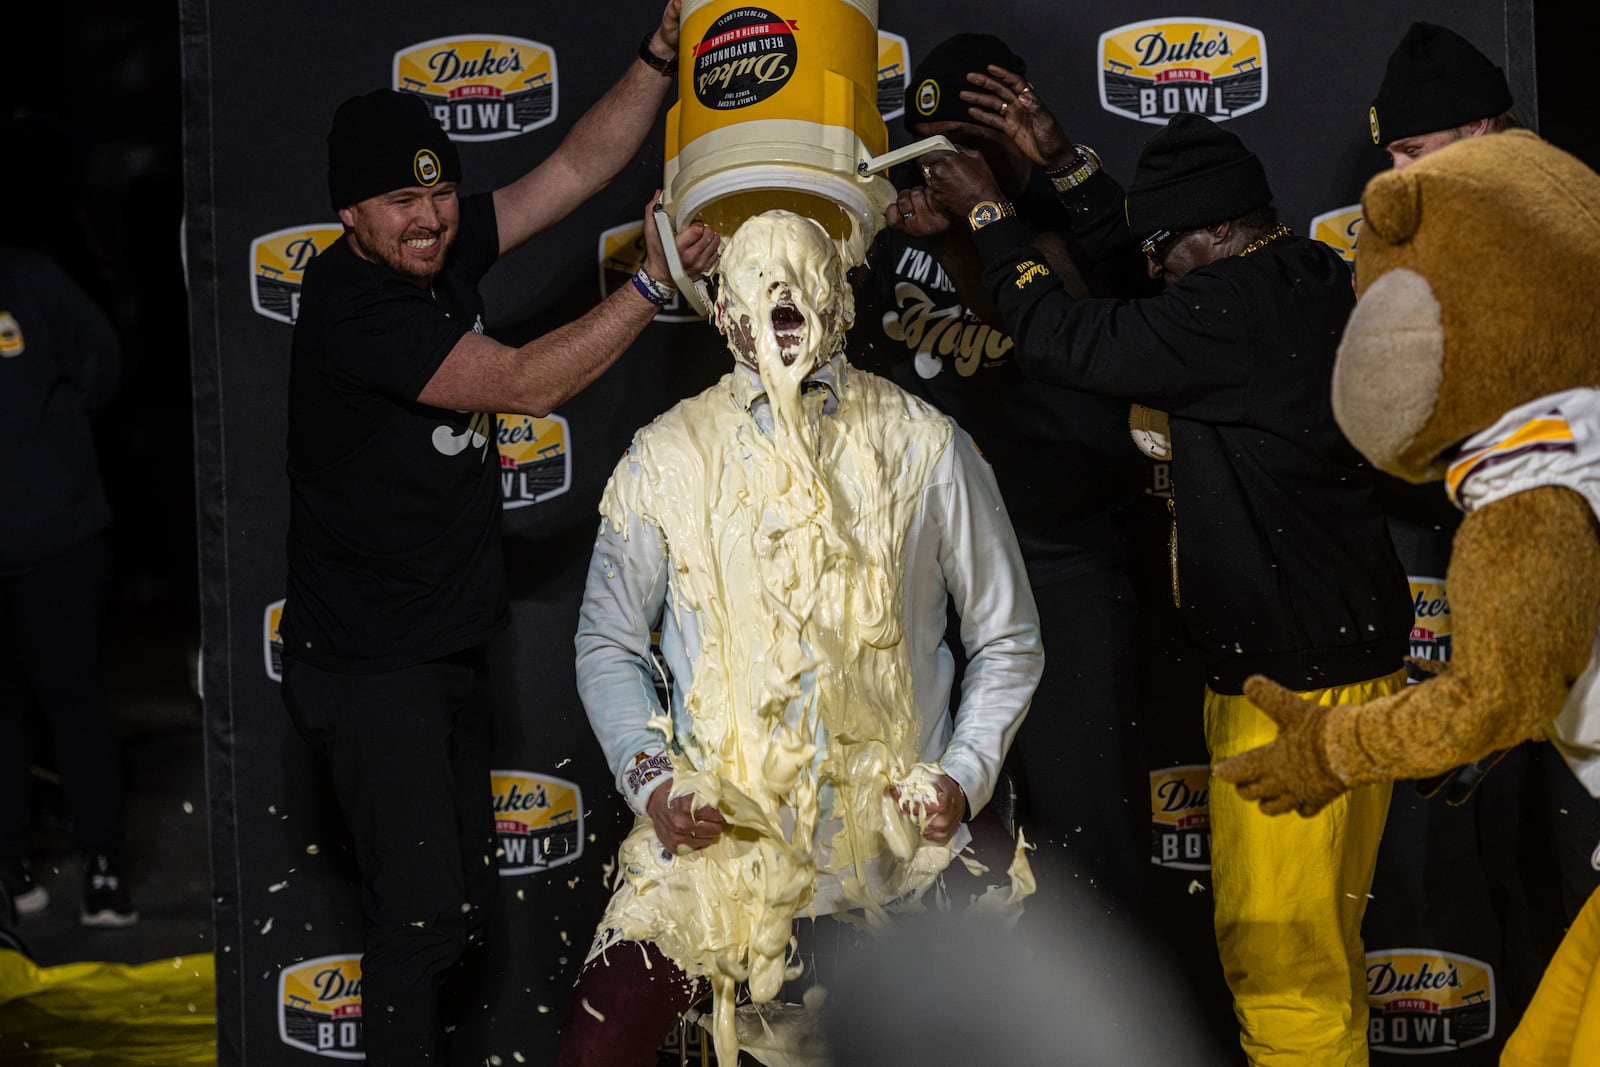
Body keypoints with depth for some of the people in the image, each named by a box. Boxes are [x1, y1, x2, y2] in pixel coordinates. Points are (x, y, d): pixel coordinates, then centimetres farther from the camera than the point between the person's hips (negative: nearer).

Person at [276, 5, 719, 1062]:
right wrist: (653, 284, -27)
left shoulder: (439, 253, 1)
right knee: (425, 911, -7)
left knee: (467, 897, 16)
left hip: (449, 649, 9)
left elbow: (580, 165, 2)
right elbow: (528, 383, -26)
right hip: (372, 666, -9)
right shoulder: (352, 304, -23)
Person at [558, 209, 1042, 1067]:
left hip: (887, 838, 0)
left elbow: (1007, 641, 10)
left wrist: (963, 776, -4)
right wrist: (647, 780, -3)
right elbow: (608, 642, 11)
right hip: (710, 837, 0)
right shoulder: (666, 457, 5)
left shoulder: (925, 450, 4)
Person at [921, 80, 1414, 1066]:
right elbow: (1145, 293, 22)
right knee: (1321, 948, 20)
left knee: (1279, 959, -4)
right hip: (1354, 647, 10)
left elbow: (1067, 338, -15)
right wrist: (1064, 160, 22)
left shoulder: (1240, 307, -21)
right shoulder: (1311, 283, 9)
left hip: (1293, 680, -10)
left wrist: (988, 212, -1)